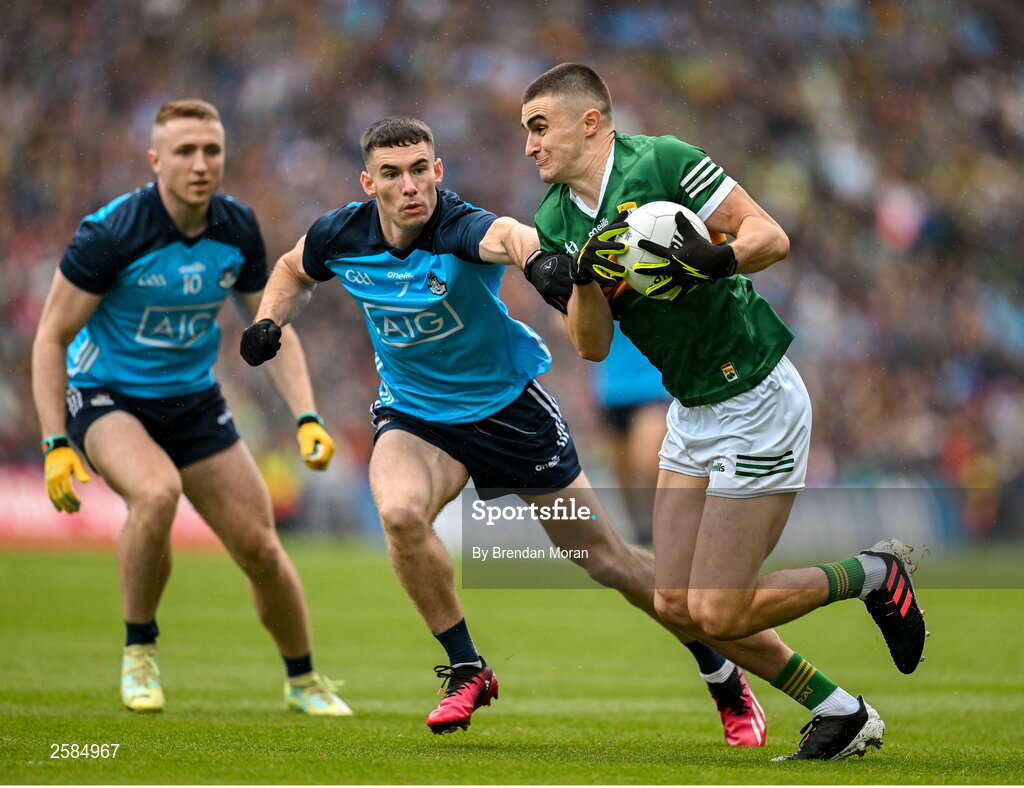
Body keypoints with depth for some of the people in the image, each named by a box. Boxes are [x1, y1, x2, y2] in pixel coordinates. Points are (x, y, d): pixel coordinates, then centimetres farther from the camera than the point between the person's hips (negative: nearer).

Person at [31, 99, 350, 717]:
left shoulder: (238, 229, -8)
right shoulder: (112, 233, -22)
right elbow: (52, 335, -14)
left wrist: (307, 418, -6)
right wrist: (56, 445, -20)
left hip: (193, 402, 5)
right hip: (105, 393, -5)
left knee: (260, 548, 0)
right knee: (158, 493, -35)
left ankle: (304, 681, 26)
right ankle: (139, 652, -13)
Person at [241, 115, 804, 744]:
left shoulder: (457, 226, -29)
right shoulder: (341, 235, -14)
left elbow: (502, 235, -55)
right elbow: (295, 270, 11)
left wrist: (534, 256, -79)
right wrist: (270, 321, -10)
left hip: (508, 404, -3)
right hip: (414, 413, 3)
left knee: (610, 560, 3)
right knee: (401, 513, -31)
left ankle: (725, 677, 24)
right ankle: (467, 670, -11)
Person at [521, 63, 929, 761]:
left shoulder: (661, 162, -16)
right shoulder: (556, 223, 4)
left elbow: (772, 237, -17)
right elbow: (592, 346, 0)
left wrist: (718, 259, -37)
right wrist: (586, 278, -19)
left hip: (757, 401, -8)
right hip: (691, 410, 8)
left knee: (718, 612, -10)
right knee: (676, 606, 4)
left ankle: (874, 574, 12)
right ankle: (840, 713, 17)